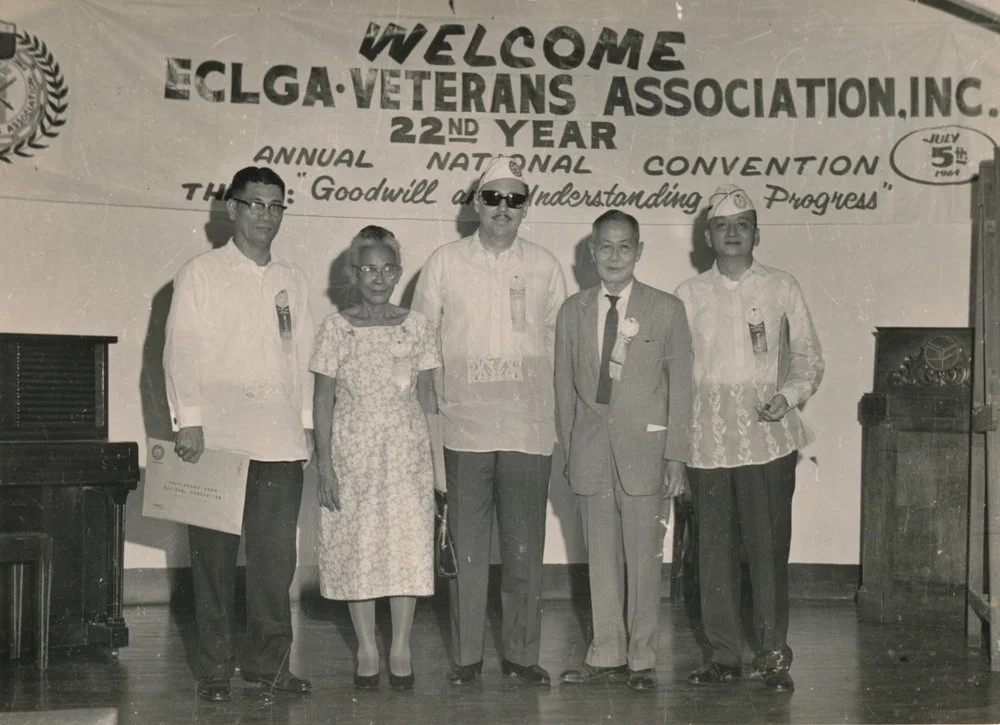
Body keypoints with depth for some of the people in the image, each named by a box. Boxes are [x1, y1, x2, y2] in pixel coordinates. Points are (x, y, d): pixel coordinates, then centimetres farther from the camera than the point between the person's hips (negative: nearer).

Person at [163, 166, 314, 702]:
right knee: (215, 555, 1)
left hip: (281, 441, 4)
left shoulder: (292, 281, 17)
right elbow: (181, 350, -2)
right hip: (218, 435, -3)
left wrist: (306, 422, 12)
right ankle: (214, 668, 10)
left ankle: (268, 662, 14)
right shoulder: (201, 274, 4)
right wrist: (188, 420, -10)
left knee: (276, 555, 4)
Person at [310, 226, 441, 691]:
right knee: (357, 548, 4)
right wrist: (325, 465, -6)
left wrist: (437, 457, 2)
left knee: (408, 545, 0)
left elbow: (427, 395, 8)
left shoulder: (416, 326, 4)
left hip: (407, 452, 1)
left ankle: (400, 648, 12)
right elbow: (323, 400, 0)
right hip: (353, 453, -1)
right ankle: (366, 649, 16)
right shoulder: (337, 327, 0)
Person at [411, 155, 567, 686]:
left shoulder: (544, 267, 9)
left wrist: (551, 404, 6)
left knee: (524, 546, 4)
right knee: (467, 546, 2)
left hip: (529, 427, 1)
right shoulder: (445, 263, 6)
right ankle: (467, 655, 12)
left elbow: (559, 340, 13)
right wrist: (434, 402, 2)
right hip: (465, 426, -1)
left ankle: (521, 653, 15)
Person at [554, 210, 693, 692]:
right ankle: (606, 653, 19)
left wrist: (675, 457, -4)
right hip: (591, 453, 2)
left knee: (644, 558, 1)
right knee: (600, 557, 8)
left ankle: (641, 658, 13)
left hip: (644, 451, -2)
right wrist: (569, 449, 6)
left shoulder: (666, 310, 1)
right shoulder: (573, 311, 9)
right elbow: (564, 386, 11)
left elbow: (680, 387, 1)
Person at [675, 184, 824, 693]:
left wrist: (789, 395, -8)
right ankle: (723, 655, 14)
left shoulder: (782, 289, 7)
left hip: (768, 436, -1)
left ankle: (773, 655, 9)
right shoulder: (689, 294, 10)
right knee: (715, 549, 4)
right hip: (707, 437, 1)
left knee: (769, 547, -2)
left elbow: (808, 358, 11)